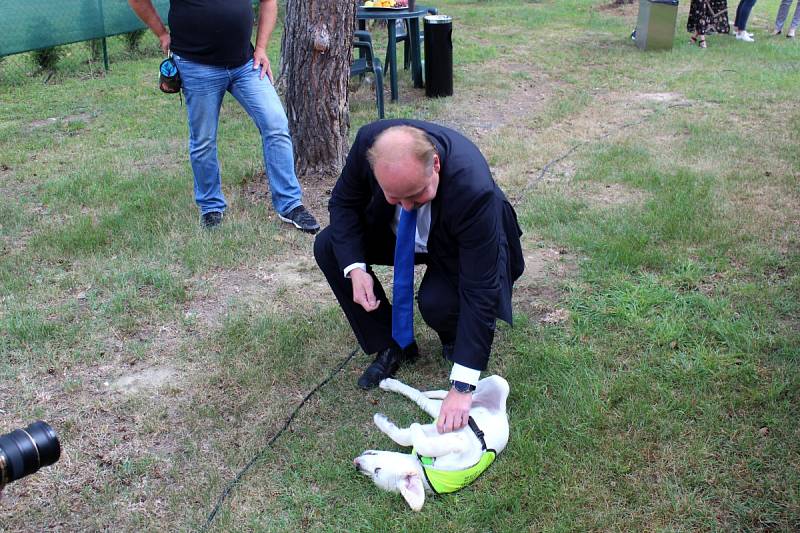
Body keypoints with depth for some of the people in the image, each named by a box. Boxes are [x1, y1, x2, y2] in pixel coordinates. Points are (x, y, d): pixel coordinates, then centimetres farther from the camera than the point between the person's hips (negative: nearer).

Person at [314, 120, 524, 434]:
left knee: (437, 302, -33)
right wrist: (354, 267, -28)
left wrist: (461, 387, -40)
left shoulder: (473, 188, -42)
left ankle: (457, 339, 6)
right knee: (327, 247, -15)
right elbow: (344, 202, -11)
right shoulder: (369, 142, -31)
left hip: (460, 247, -4)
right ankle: (392, 347, 1)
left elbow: (480, 289, -39)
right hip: (398, 234, 5)